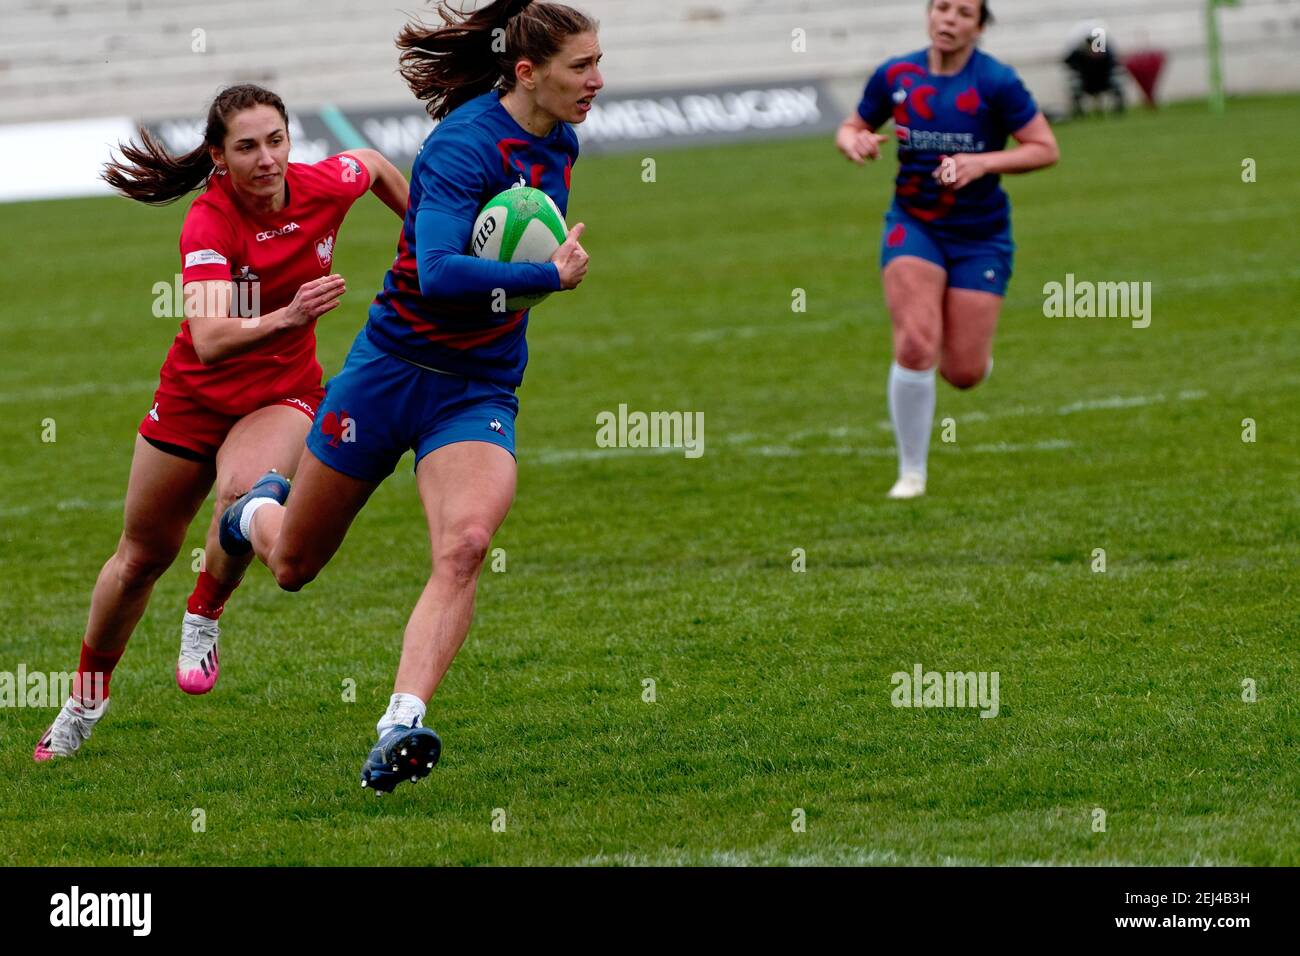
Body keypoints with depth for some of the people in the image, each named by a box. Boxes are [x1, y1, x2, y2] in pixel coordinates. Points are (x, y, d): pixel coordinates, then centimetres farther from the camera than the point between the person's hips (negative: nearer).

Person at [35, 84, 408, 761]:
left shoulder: (324, 187, -17)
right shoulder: (209, 223, -28)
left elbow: (375, 166, 9)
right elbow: (209, 340, -42)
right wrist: (285, 317, -57)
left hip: (282, 395, 1)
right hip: (196, 395, -1)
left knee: (245, 490, -33)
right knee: (141, 557, 13)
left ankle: (204, 617, -5)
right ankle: (88, 694, 37)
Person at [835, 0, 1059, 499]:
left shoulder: (996, 83, -12)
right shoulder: (894, 76, -3)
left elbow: (1046, 149, -11)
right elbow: (851, 128, 11)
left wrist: (982, 163, -24)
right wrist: (854, 141, -13)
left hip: (981, 237, -1)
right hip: (913, 227, 1)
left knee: (964, 373, -3)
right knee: (915, 347, -18)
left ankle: (971, 347, 38)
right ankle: (911, 473, -3)